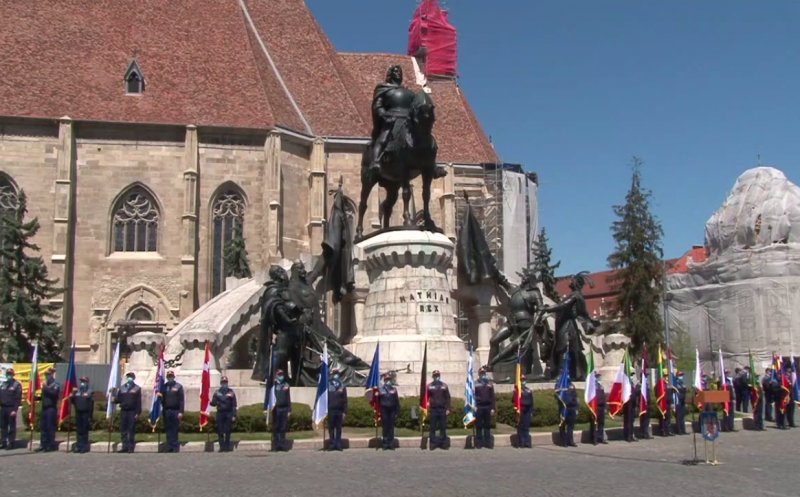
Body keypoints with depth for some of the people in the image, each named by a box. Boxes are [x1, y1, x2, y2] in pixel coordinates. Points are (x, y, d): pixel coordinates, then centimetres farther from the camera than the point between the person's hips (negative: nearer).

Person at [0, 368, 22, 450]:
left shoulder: (17, 385, -4)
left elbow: (18, 398, -9)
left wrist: (15, 410, -15)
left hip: (11, 408, -6)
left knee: (12, 427, -1)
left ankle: (11, 443, 2)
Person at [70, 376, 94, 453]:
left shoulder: (90, 392, -2)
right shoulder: (76, 392, 13)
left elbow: (91, 405, -4)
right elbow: (72, 401, 10)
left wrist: (90, 416, -8)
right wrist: (73, 394, -5)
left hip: (85, 413, -5)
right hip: (78, 413, 5)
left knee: (85, 430, -2)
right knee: (79, 430, 7)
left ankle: (85, 447, 2)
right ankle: (79, 446, 13)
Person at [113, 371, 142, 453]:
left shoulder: (137, 388, 2)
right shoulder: (122, 388, 14)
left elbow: (139, 402, -2)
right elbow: (118, 399, 13)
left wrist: (137, 413, -9)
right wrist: (114, 399, -10)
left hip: (132, 412, -4)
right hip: (123, 411, 4)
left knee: (131, 430, -1)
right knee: (123, 430, 5)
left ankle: (131, 448, 3)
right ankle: (125, 446, 12)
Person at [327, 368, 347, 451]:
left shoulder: (342, 387, 5)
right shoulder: (328, 386, 2)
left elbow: (345, 400, 5)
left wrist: (344, 412, -1)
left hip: (339, 411, 1)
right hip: (330, 410, -1)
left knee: (339, 428, 5)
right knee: (331, 428, 2)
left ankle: (338, 444, 8)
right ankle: (332, 444, 7)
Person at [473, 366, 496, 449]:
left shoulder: (490, 385, 9)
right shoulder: (475, 384, 2)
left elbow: (493, 398, 7)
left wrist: (493, 408, 0)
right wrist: (474, 406, -11)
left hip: (488, 407, 2)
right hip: (479, 407, -2)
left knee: (487, 426, 6)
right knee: (478, 426, 1)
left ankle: (488, 442, 11)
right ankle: (479, 443, 6)